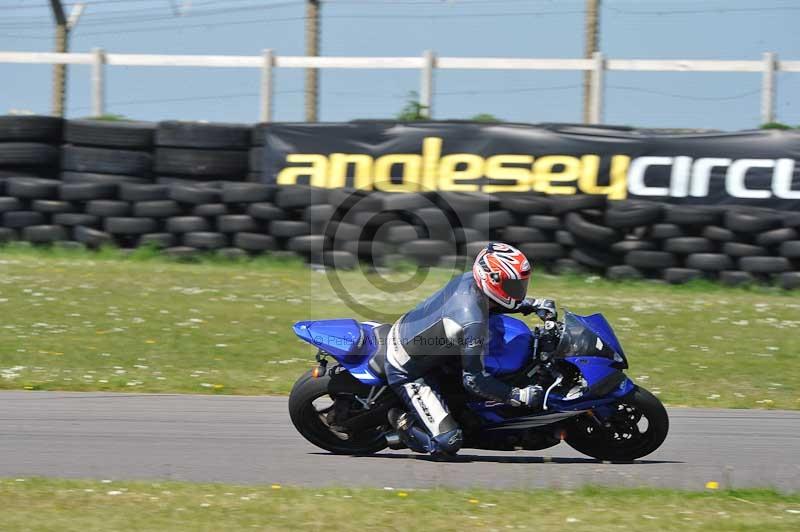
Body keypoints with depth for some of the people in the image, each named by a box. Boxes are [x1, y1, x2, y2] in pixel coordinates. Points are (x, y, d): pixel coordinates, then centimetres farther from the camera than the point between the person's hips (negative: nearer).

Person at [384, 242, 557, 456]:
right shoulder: (473, 323, -32)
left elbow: (490, 304, 17)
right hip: (406, 371, -9)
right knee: (449, 442, -17)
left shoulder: (469, 280, -9)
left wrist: (532, 305, 7)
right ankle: (404, 422, 7)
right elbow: (473, 380, -26)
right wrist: (519, 396, -24)